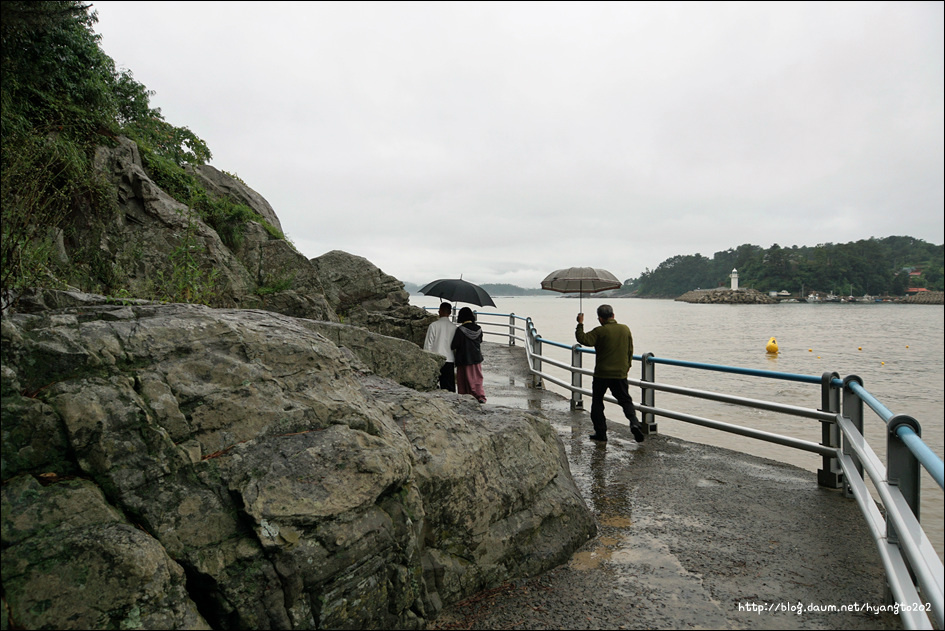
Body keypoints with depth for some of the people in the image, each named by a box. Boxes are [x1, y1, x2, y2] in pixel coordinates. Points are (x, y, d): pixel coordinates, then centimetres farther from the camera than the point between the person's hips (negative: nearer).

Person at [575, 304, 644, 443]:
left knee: (597, 402, 10)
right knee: (625, 400, 13)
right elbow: (630, 350, 12)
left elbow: (583, 339, -20)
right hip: (620, 373, 4)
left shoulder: (600, 331, -12)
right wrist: (627, 365, 25)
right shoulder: (625, 329, 4)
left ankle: (600, 433, 12)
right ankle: (634, 422, -12)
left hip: (602, 374, -4)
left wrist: (580, 324, -8)